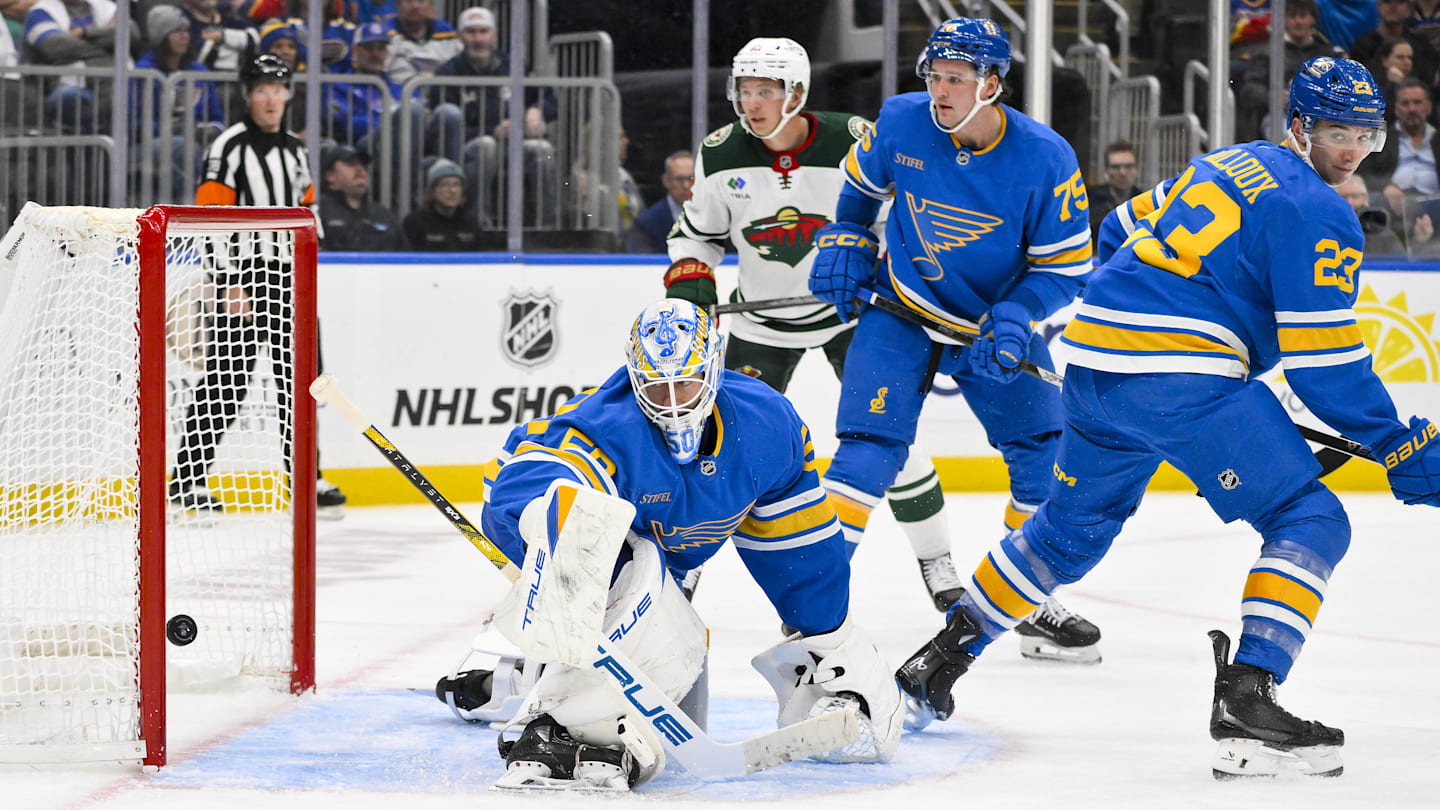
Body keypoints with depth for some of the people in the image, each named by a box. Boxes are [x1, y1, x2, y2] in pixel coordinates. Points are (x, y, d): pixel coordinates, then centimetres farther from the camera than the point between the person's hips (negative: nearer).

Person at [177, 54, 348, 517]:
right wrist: (231, 284, -18)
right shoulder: (230, 148, -9)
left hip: (286, 279, 7)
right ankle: (190, 479, -3)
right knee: (226, 382, -8)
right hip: (242, 280, -7)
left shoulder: (295, 151, 15)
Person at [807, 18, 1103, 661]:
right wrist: (845, 242, 3)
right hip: (900, 312, -1)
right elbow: (863, 180, 9)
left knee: (1045, 453, 0)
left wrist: (1015, 319, -27)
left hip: (998, 323, 1)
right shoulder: (901, 123, -15)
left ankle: (1036, 606, 16)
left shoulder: (1045, 160, -21)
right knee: (870, 443, -16)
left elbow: (1066, 266, -14)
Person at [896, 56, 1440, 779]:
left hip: (1092, 360, 9)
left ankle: (939, 660, 32)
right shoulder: (1320, 215, -5)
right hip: (1185, 377, -9)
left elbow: (1123, 231, 31)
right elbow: (1322, 362, -10)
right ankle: (1245, 698, -20)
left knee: (1071, 528, 27)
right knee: (1311, 522, -5)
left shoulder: (1226, 164, 21)